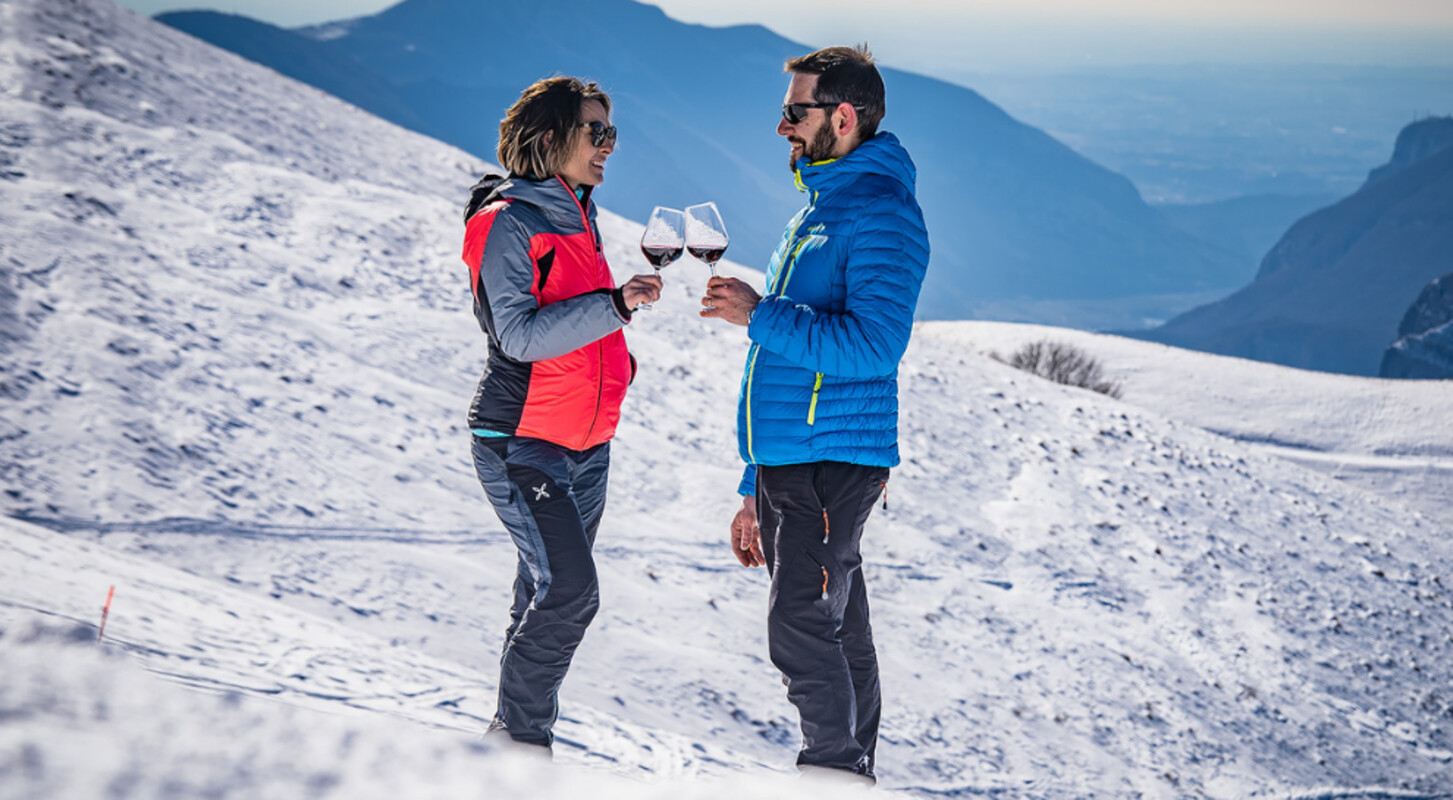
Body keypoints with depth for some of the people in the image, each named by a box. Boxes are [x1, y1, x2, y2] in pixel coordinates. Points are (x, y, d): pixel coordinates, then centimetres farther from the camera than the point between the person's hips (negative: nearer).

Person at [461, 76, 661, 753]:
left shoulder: (577, 219, 16)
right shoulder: (509, 221, -12)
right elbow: (521, 335, -22)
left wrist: (613, 361, 18)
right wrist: (615, 305, -28)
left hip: (585, 444, 9)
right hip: (520, 442, -8)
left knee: (550, 591, 9)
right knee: (568, 590, -16)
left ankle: (524, 733, 16)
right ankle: (517, 736, -5)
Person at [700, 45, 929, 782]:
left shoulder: (881, 211, -10)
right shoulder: (816, 210, 20)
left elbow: (873, 344, -24)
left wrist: (761, 316, -16)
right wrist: (755, 492, 24)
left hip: (833, 464, -9)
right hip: (788, 464, 9)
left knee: (802, 627, -14)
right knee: (839, 635, 11)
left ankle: (839, 772, -7)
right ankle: (851, 778, 16)